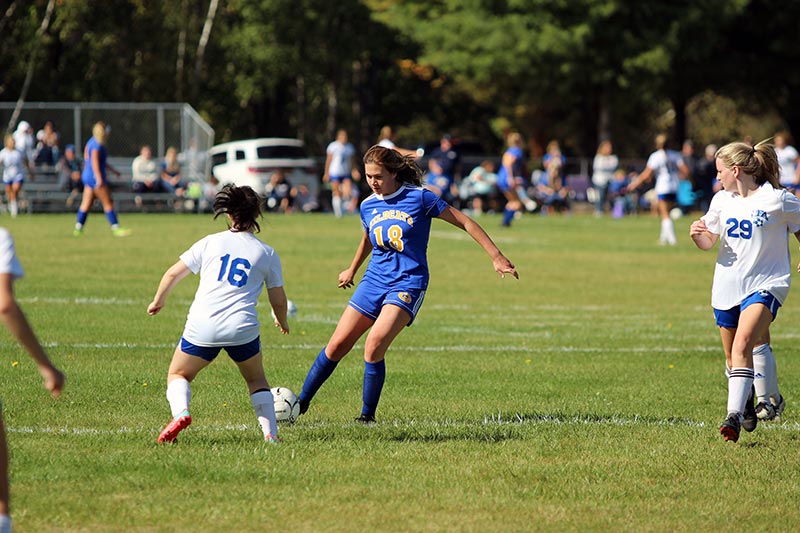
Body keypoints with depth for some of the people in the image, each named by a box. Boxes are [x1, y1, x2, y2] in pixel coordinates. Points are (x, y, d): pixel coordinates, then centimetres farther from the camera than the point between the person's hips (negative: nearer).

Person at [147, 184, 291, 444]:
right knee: (257, 381, 24)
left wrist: (159, 300, 31)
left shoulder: (210, 242, 9)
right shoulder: (267, 254, 9)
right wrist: (282, 322, 36)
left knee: (177, 375, 19)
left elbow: (173, 274, 12)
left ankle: (180, 412, -12)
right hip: (242, 329, 0)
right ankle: (270, 434, 9)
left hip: (201, 327, 0)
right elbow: (279, 300, 14)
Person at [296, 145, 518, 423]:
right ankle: (301, 402, 14)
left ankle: (368, 414, -11)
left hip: (408, 284, -5)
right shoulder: (368, 206, 7)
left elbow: (465, 222, -4)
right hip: (374, 281, 5)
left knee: (375, 343, -24)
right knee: (337, 344, 0)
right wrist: (352, 270, 44)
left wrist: (497, 257, -7)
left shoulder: (419, 198, -8)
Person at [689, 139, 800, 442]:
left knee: (742, 347, -25)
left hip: (764, 284, -6)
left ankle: (734, 416, -33)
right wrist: (697, 234, -5)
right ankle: (746, 407, 38)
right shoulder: (722, 200, 8)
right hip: (727, 288, 6)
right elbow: (708, 243, 15)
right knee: (732, 357, 14)